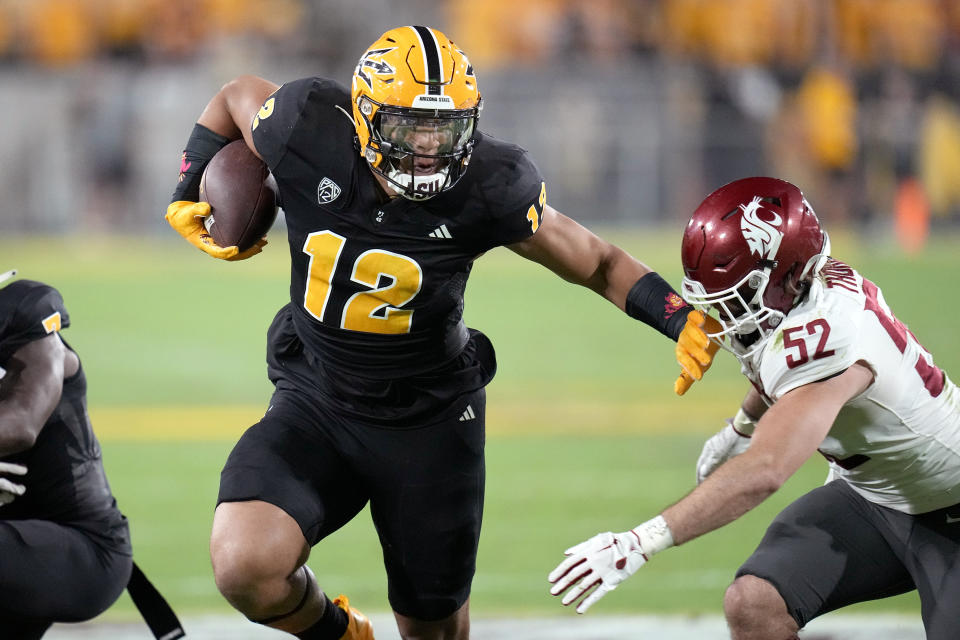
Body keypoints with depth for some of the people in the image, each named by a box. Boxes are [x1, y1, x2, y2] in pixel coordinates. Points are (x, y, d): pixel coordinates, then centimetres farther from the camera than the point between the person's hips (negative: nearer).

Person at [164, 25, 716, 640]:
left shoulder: (486, 190, -20)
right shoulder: (311, 139, -19)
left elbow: (599, 264, -6)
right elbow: (237, 95, 5)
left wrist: (680, 318, -21)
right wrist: (189, 192, 2)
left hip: (432, 420, 0)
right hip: (316, 400, 0)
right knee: (244, 566, -25)